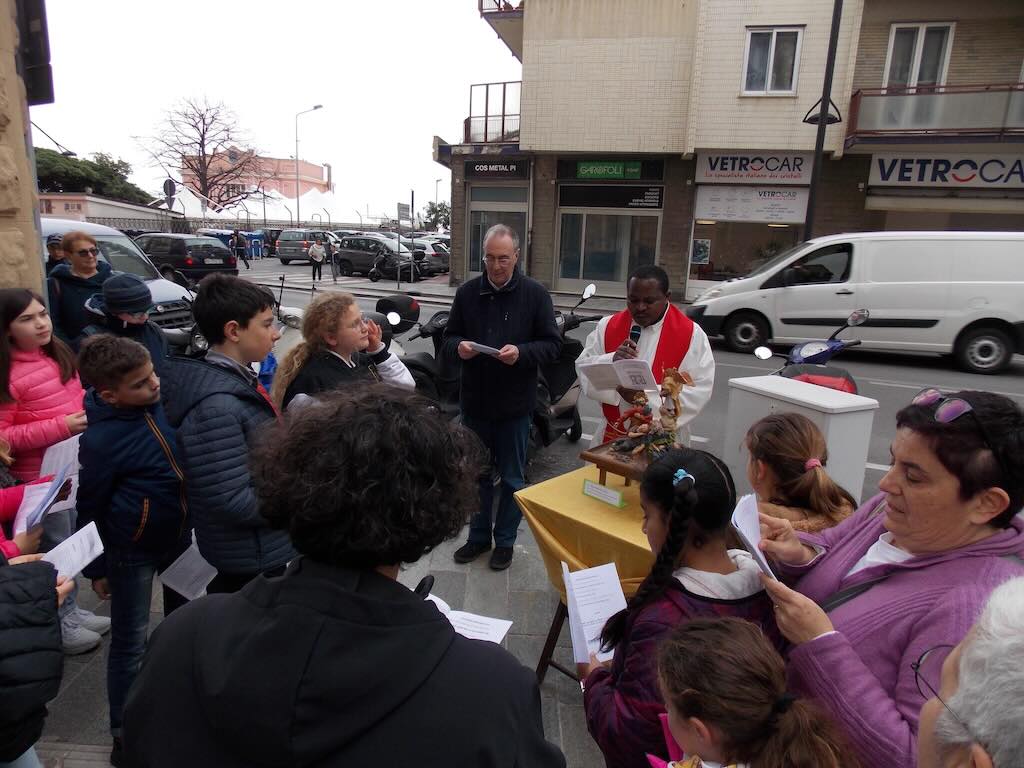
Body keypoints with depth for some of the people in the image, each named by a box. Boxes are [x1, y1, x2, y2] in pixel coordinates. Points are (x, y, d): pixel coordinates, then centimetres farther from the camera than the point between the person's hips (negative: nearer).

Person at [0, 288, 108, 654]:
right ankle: (58, 625, 26)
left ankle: (70, 611, 37)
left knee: (71, 542, 20)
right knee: (54, 548, 7)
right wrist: (60, 426, -26)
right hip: (40, 476, -7)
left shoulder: (58, 353, 3)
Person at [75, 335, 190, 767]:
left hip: (178, 535, 6)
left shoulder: (160, 403, -10)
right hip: (132, 551, -6)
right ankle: (124, 733, 30)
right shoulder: (100, 440, -26)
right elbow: (90, 509, -14)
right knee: (131, 642, 10)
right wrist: (96, 569, -4)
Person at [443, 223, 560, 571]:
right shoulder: (467, 291, 3)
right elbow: (449, 338, 9)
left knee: (512, 478, 11)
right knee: (477, 473, 17)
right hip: (474, 400, 3)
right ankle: (479, 536, 34)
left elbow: (552, 344, -5)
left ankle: (505, 540, 29)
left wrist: (521, 352, -23)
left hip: (515, 403, -2)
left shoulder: (535, 294, -4)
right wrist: (459, 347, -15)